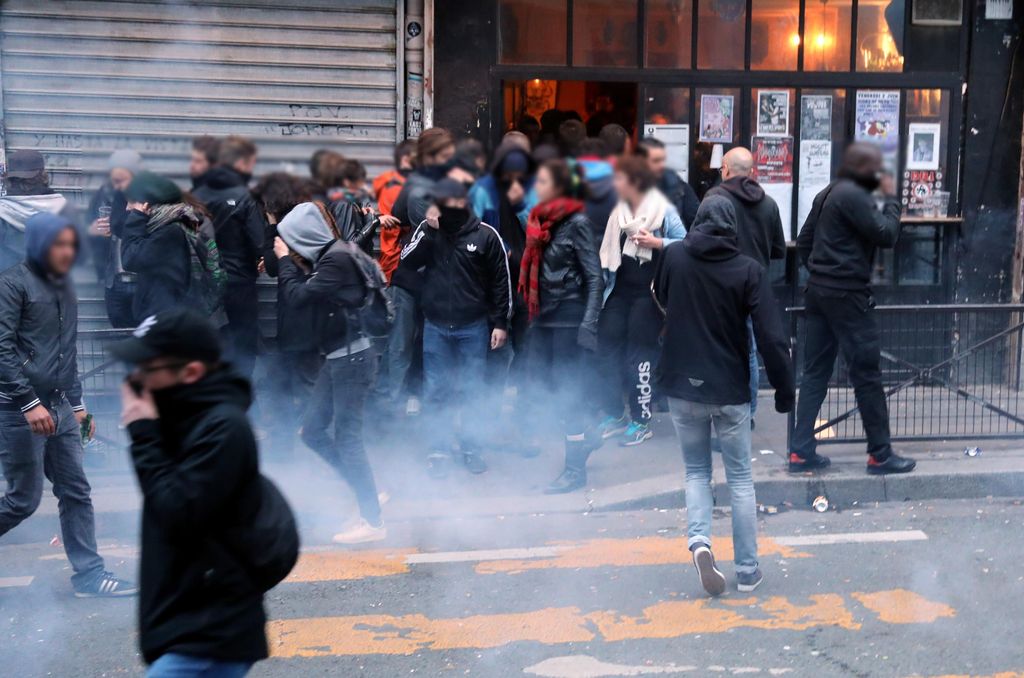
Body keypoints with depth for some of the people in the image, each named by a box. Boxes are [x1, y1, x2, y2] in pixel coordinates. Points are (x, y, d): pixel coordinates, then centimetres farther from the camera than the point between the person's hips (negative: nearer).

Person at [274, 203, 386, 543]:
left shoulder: (337, 259, -17)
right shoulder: (330, 256, 11)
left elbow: (297, 296, -19)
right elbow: (305, 293, 14)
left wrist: (285, 259, -6)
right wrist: (286, 263, 5)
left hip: (351, 357, -10)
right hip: (338, 357, 10)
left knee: (347, 438, -4)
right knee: (312, 430, 12)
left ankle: (372, 521, 5)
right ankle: (364, 488, 22)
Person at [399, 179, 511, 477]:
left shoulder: (485, 235, -7)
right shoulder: (428, 229, 0)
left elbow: (501, 281, -2)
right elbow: (407, 260, -9)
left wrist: (501, 323, -2)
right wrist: (428, 230, -17)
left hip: (474, 327, -2)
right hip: (435, 326, 2)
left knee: (472, 390, 6)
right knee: (438, 391, 6)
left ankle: (471, 448, 18)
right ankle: (439, 450, 15)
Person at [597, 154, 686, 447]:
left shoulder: (663, 210, -7)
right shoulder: (619, 211, 12)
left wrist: (657, 242, -22)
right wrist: (606, 276, 7)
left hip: (646, 293, -6)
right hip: (619, 290, 6)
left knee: (640, 355, -1)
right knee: (607, 350, 4)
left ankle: (641, 421, 10)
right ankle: (613, 416, 16)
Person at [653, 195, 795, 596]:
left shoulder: (673, 257, -4)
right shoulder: (748, 270, -10)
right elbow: (772, 338, -13)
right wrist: (785, 392, -4)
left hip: (682, 386, 1)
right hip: (730, 390, -1)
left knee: (696, 470, 16)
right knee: (740, 478, 11)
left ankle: (699, 540, -8)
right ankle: (748, 570, 14)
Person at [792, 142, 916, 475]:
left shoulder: (828, 194, 15)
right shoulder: (854, 195, -15)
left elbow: (803, 241, 19)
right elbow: (886, 235, -15)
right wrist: (891, 197, -4)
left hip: (819, 291, 10)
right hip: (847, 294, -9)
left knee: (815, 372, 9)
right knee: (867, 375, -1)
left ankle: (802, 451, 8)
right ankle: (880, 454, 7)